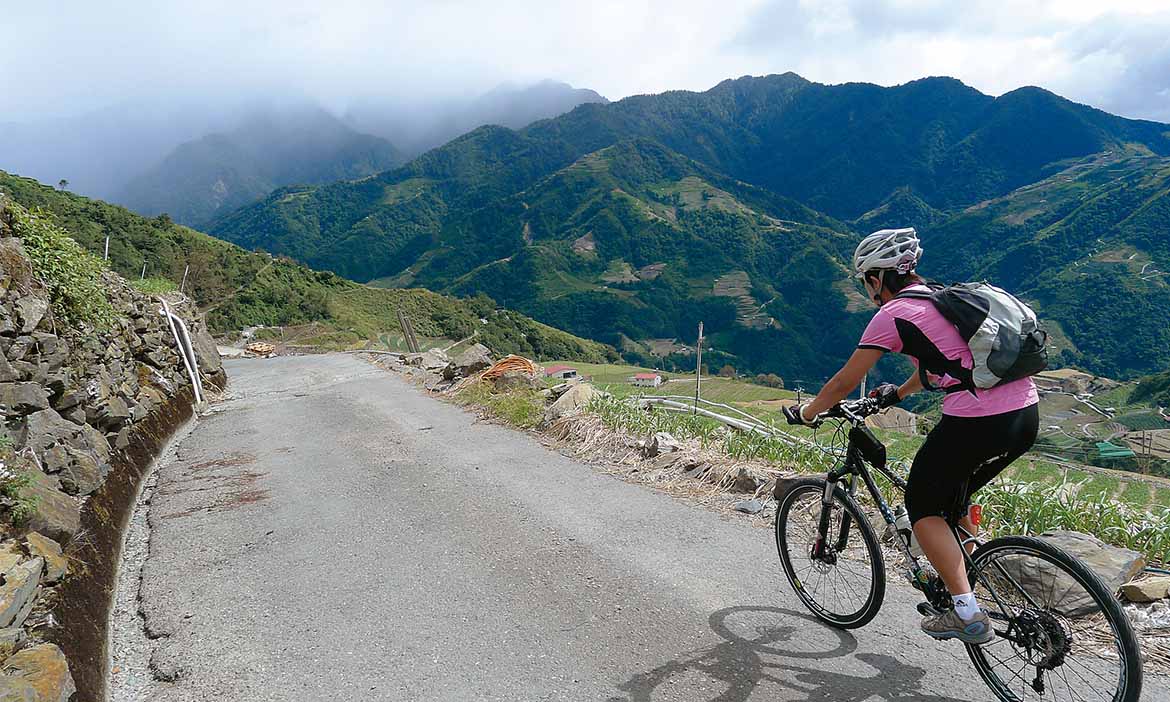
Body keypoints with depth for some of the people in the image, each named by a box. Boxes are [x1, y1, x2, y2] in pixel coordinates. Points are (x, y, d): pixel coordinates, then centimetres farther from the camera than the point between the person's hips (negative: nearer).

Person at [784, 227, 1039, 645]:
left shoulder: (892, 315, -3)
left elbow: (844, 382, 2)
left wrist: (803, 415, 17)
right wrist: (899, 393, 49)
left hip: (976, 422, -8)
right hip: (1027, 418, 8)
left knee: (922, 506, 10)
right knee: (951, 499, 27)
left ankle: (968, 615, 6)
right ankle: (966, 576, 34)